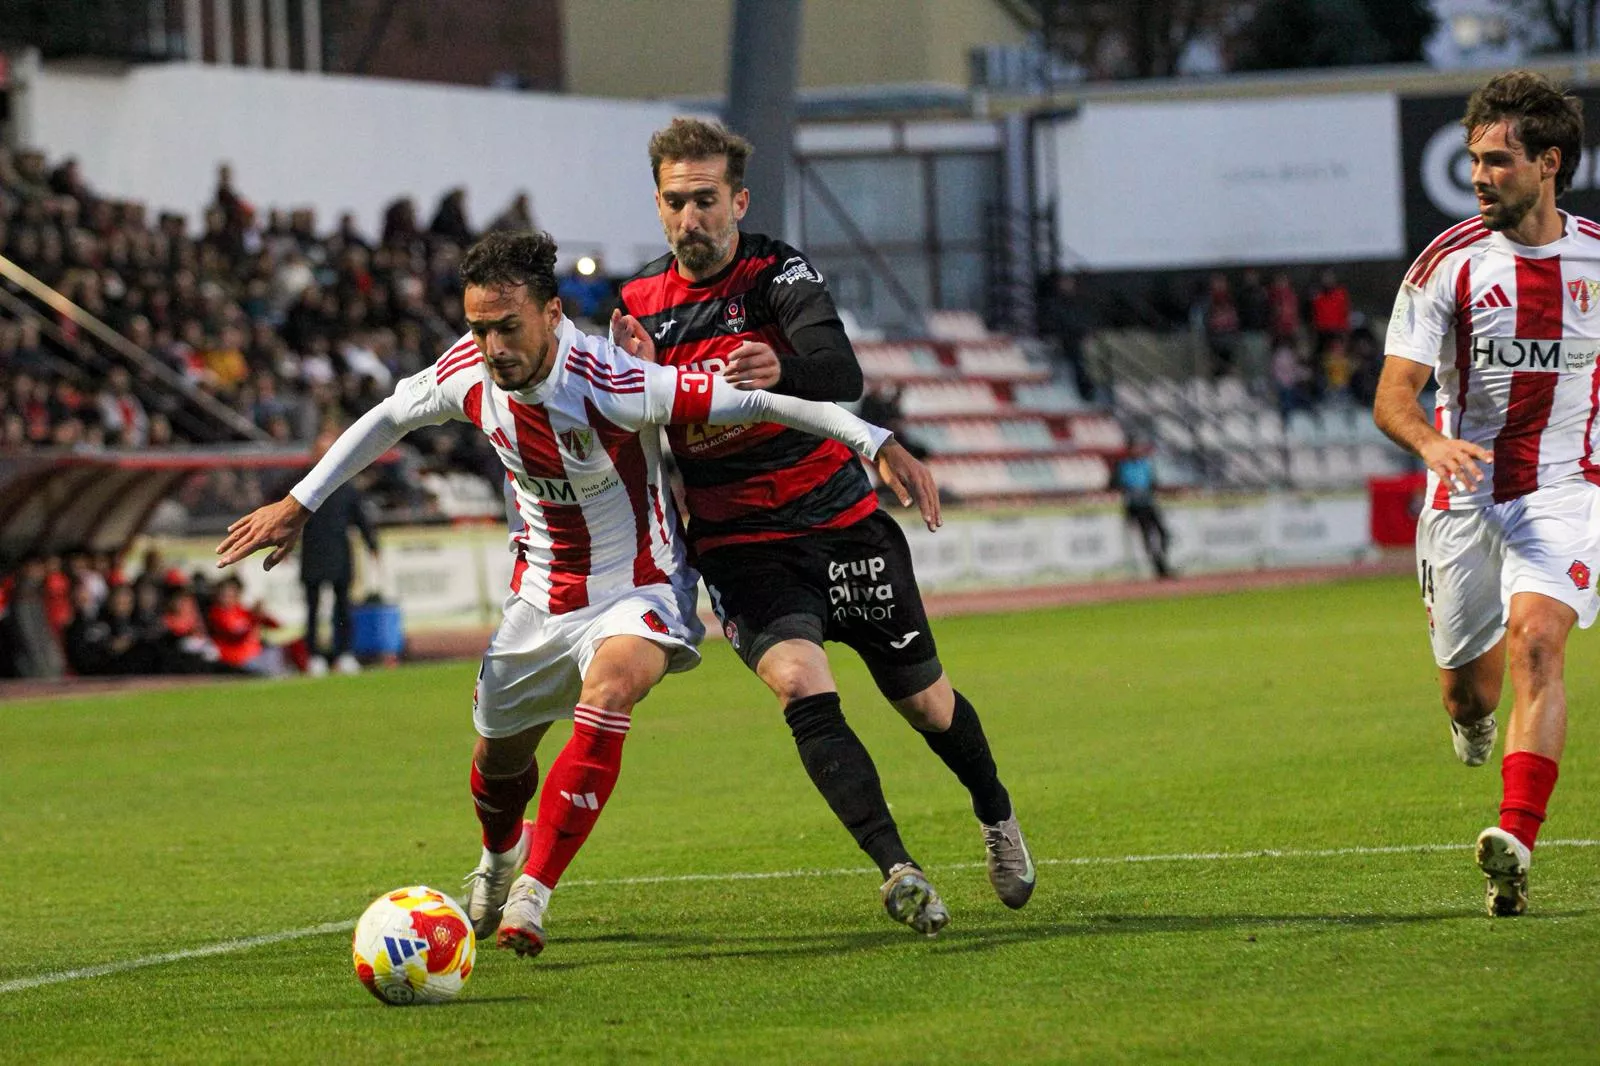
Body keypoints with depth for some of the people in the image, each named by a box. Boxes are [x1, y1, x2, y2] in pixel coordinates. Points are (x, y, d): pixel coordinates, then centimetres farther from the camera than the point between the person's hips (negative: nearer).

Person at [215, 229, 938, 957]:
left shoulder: (608, 384, -32)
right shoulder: (468, 372, -16)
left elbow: (755, 398, -30)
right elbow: (391, 417, 6)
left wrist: (877, 443, -34)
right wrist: (300, 503, 11)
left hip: (638, 590, -5)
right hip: (542, 592, 5)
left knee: (608, 692, -34)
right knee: (499, 751, 16)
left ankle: (529, 897, -29)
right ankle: (501, 856, 54)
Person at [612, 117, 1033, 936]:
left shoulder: (779, 275, -11)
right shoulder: (640, 305, 2)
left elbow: (841, 372, -29)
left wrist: (784, 369, -52)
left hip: (838, 522, -1)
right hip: (739, 548, 1)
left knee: (923, 701, 11)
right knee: (799, 684, -25)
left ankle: (997, 815, 42)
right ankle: (897, 870, -31)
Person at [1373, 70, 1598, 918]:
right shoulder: (1449, 262, -7)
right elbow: (1392, 395, -13)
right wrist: (1432, 441, -33)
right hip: (1465, 494, 1)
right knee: (1469, 685, 8)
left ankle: (1516, 842, -32)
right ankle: (1474, 723, 48)